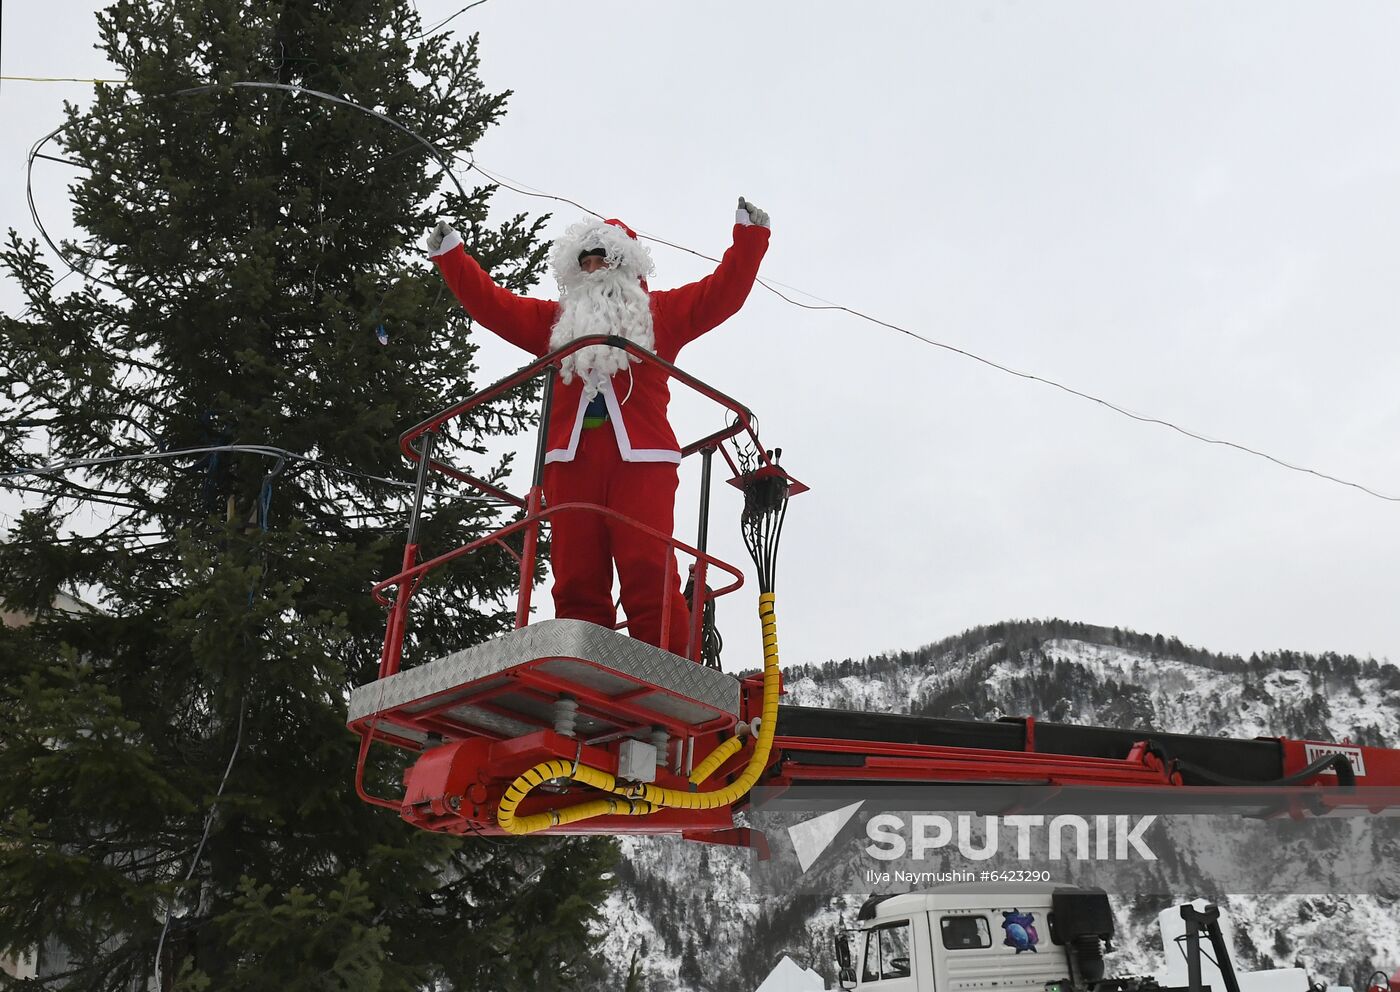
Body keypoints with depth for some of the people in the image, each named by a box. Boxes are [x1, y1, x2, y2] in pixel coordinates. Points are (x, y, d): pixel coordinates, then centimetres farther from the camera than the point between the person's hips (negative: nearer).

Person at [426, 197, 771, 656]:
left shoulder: (660, 312, 22)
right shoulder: (556, 319, 29)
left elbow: (722, 293, 14)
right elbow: (490, 303, 28)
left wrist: (749, 235, 8)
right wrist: (448, 253, 24)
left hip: (640, 455, -3)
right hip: (571, 456, 3)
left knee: (648, 572, -15)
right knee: (576, 579, -4)